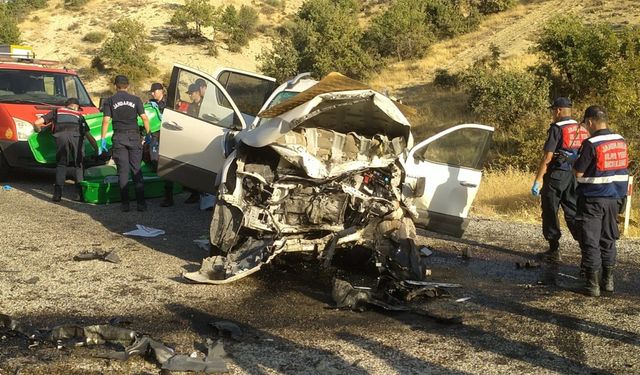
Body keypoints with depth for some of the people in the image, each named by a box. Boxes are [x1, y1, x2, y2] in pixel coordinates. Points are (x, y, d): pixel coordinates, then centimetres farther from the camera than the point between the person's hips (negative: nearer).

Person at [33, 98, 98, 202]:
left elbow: (37, 122, 25)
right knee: (79, 165, 12)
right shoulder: (79, 115, 34)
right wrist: (97, 150, 39)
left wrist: (40, 131, 46)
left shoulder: (56, 111, 32)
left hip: (61, 136, 0)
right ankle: (80, 193, 3)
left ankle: (57, 193, 3)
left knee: (61, 165, 12)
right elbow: (89, 136, 32)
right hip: (76, 136, 0)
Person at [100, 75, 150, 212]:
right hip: (134, 136, 1)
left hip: (119, 137, 0)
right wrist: (148, 134, 6)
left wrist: (103, 139, 1)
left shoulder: (110, 101, 3)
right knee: (137, 170, 4)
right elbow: (144, 118, -2)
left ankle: (125, 203, 1)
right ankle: (141, 203, 0)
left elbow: (106, 120, -3)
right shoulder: (135, 99, 4)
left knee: (123, 171, 3)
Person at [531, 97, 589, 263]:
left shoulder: (557, 128, -11)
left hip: (556, 175, -7)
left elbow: (547, 157, -16)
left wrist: (537, 181, -15)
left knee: (550, 213, 3)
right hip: (575, 176, 7)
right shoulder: (582, 130, 12)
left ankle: (554, 251, 7)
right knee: (573, 213, 11)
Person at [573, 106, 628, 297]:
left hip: (592, 199, -6)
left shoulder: (591, 144, -18)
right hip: (613, 197, 6)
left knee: (590, 242, 2)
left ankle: (592, 284, 5)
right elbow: (622, 167, 13)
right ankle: (608, 280, 25)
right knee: (608, 239, 17)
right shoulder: (621, 141, 4)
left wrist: (576, 161, 4)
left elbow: (578, 173, -15)